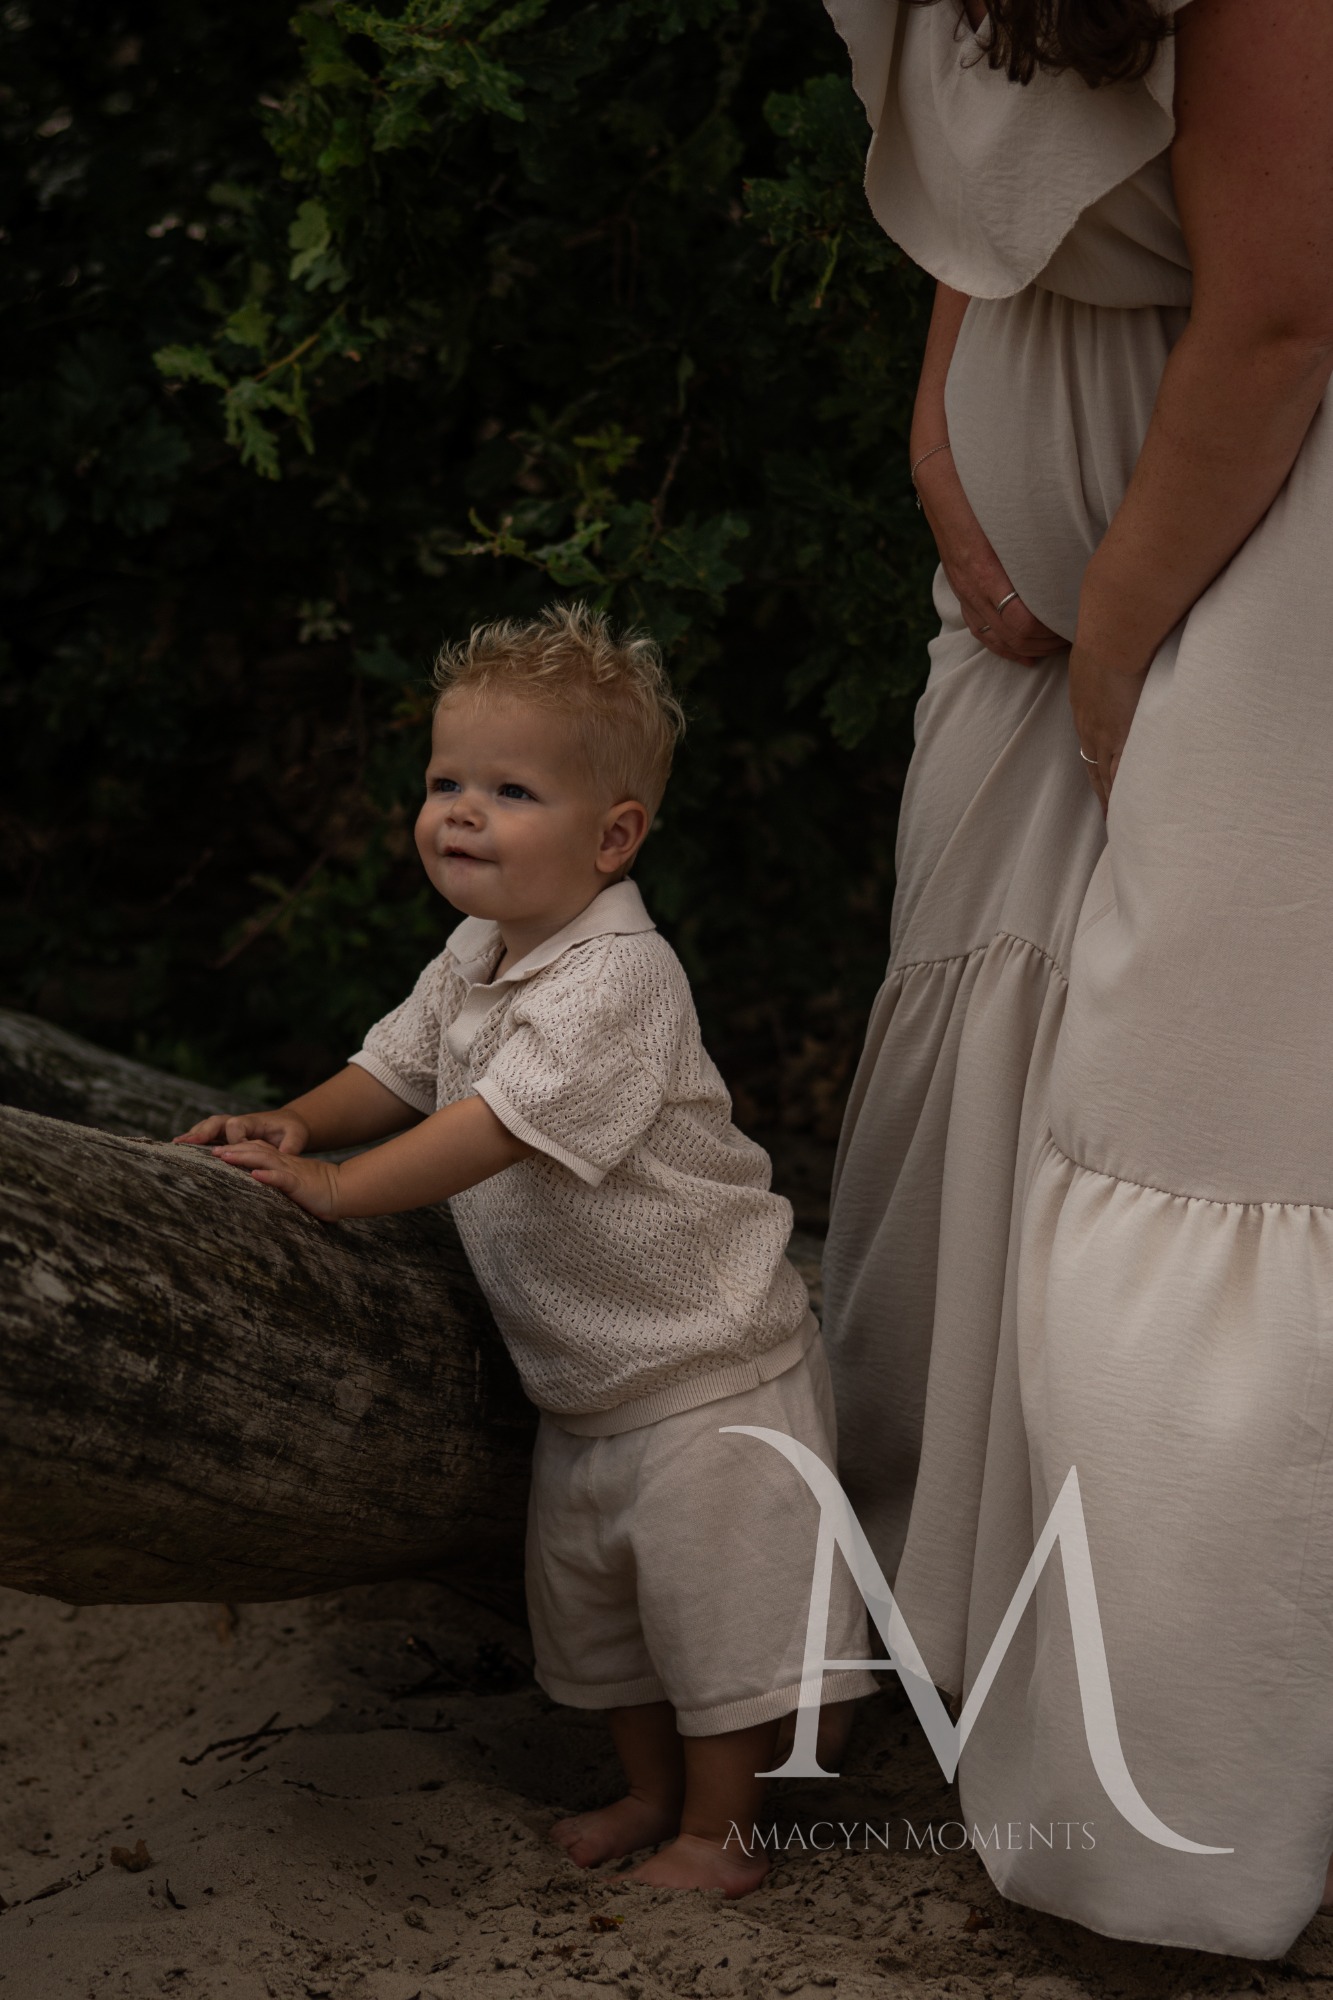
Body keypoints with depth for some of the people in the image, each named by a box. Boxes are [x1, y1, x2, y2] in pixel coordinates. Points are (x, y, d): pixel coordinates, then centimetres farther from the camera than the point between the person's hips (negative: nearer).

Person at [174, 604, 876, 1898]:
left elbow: (500, 1125, -32)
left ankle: (720, 1827, 17)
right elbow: (397, 1071, 15)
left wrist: (333, 1187, -27)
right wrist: (297, 1122, -4)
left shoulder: (619, 976, -27)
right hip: (583, 1381, 9)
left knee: (713, 1597, 1)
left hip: (705, 1367, -9)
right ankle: (651, 1790, 37)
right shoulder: (472, 959, 2)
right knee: (586, 1590, 20)